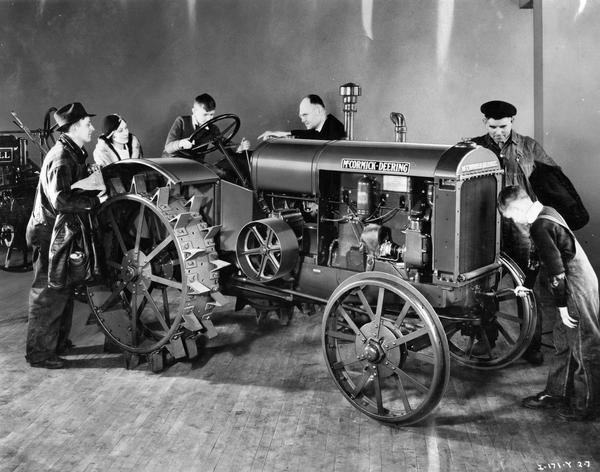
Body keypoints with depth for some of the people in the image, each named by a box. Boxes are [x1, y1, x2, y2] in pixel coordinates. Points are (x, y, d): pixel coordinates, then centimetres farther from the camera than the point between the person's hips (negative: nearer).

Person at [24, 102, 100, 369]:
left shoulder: (74, 154, 10)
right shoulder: (61, 158, -22)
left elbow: (78, 188, 12)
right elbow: (61, 201, -32)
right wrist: (94, 201, -27)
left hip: (63, 231, 10)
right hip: (50, 233, -10)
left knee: (64, 289, 19)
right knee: (48, 294, -1)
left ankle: (58, 342, 33)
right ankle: (39, 354, 9)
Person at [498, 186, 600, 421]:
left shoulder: (540, 228, -23)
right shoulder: (548, 213, 8)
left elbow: (557, 270, -23)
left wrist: (562, 306, -16)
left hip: (576, 293, -10)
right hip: (573, 288, 10)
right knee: (562, 345, 19)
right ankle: (556, 393, 32)